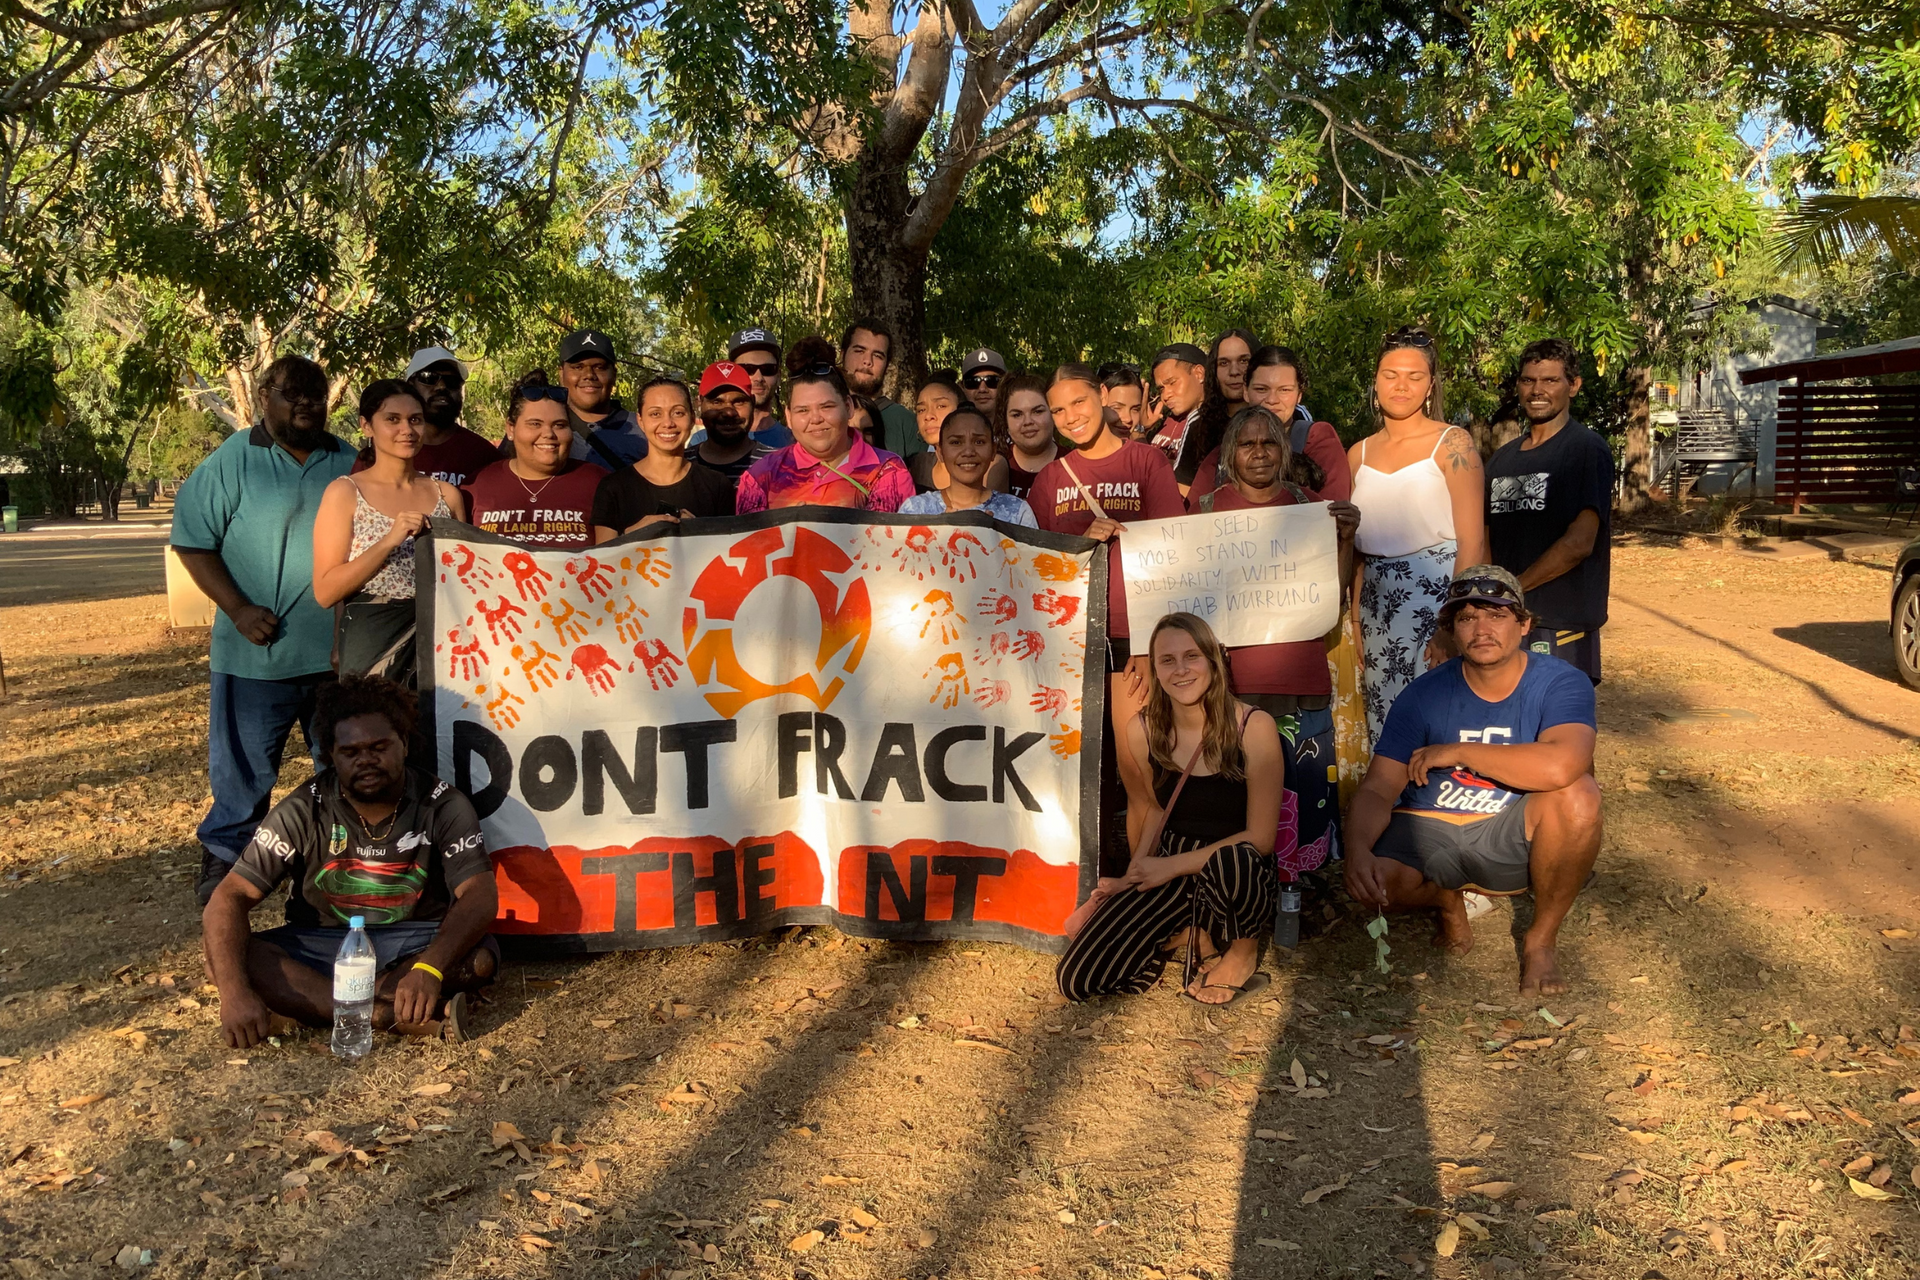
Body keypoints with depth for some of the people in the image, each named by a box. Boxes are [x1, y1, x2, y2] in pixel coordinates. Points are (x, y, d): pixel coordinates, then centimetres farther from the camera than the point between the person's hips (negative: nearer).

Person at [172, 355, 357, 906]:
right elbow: (193, 542, -4)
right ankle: (224, 855, 23)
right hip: (257, 653, -3)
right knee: (242, 766, 5)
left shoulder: (350, 465, 8)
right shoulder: (231, 462, -3)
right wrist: (238, 609, -14)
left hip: (339, 652, 4)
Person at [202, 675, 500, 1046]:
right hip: (321, 945, 2)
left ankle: (307, 1001, -29)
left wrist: (429, 968, -42)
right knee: (221, 956, -26)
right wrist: (234, 992, -32)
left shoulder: (443, 806, -11)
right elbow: (230, 898, -15)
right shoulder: (301, 813, -8)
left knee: (479, 956, -32)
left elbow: (480, 896, -22)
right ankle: (400, 1018, -36)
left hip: (415, 944, -1)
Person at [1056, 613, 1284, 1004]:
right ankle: (1191, 931, 12)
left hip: (1239, 871, -3)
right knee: (1075, 980, -11)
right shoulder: (1141, 731, -5)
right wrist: (1140, 872, 6)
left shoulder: (1254, 727, -15)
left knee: (1230, 859, -42)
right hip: (1167, 872, 3)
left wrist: (1172, 866, -14)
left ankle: (1242, 949, -6)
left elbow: (1260, 837, -15)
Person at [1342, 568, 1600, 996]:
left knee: (1579, 794, -31)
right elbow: (1378, 789, -12)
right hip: (1429, 830, 1)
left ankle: (1542, 937, -7)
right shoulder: (1424, 695, -8)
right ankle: (1448, 900, 10)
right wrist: (1358, 849, -34)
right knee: (1370, 881, -30)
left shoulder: (1560, 683, -13)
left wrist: (1455, 752, -24)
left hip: (1512, 838, -1)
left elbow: (1561, 767, -34)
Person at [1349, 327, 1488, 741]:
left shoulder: (1452, 444, -4)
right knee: (1383, 727, 6)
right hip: (1377, 604, 5)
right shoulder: (1358, 454, 11)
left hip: (1437, 597, -4)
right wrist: (1353, 625, 9)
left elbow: (1472, 543, -9)